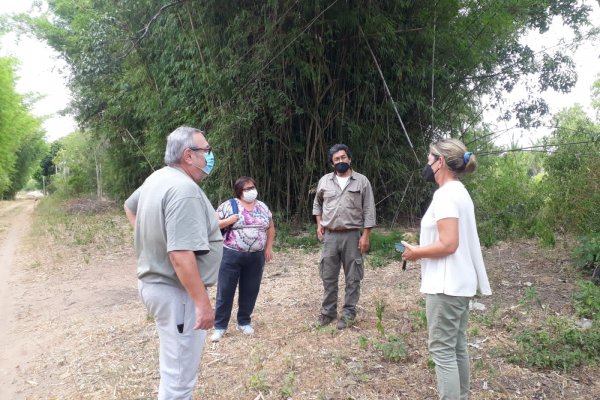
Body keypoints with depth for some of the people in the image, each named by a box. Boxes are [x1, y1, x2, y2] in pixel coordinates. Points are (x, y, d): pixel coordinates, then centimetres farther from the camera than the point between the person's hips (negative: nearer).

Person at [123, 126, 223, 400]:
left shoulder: (156, 178, 7)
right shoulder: (184, 189, -24)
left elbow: (130, 206, 28)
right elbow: (181, 255, -31)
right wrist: (202, 303, -26)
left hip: (154, 283, 10)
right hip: (176, 292, -10)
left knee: (172, 367, 27)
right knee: (179, 377, 4)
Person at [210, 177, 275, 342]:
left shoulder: (262, 207, 9)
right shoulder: (229, 205, -4)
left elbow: (270, 227, 16)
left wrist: (269, 247, 7)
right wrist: (229, 220, -18)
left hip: (256, 257, 4)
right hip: (231, 255, -4)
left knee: (250, 291, 11)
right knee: (225, 291, 2)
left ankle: (244, 322, 28)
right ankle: (220, 326, 14)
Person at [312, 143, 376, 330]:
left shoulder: (362, 181, -2)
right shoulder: (324, 181, 6)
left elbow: (369, 210, -3)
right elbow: (317, 203, 21)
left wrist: (365, 235, -9)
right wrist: (319, 224, 8)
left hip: (352, 235, -2)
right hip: (330, 235, 3)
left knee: (352, 277, 5)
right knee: (328, 276, 10)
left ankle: (348, 313, 17)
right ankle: (328, 311, 24)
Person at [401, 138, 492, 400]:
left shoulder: (445, 194, -18)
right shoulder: (459, 191, 13)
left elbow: (448, 244, -24)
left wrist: (416, 252, -11)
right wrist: (422, 248, 12)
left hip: (446, 285, -10)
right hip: (460, 282, 10)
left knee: (442, 350, -2)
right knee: (457, 347, 16)